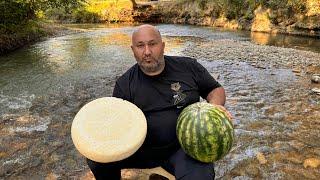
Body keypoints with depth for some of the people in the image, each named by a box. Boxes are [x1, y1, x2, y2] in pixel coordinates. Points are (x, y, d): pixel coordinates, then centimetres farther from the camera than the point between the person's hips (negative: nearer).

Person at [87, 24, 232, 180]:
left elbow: (216, 89, 9)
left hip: (185, 147, -2)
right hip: (142, 148, 3)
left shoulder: (188, 67, -1)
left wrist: (215, 106, -13)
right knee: (96, 158, -12)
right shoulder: (125, 84, 1)